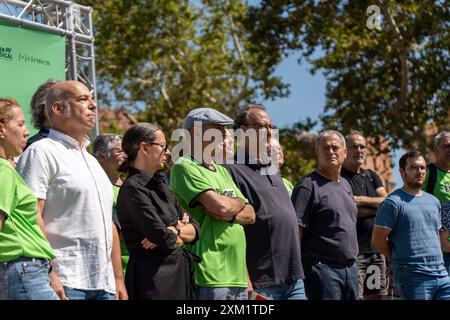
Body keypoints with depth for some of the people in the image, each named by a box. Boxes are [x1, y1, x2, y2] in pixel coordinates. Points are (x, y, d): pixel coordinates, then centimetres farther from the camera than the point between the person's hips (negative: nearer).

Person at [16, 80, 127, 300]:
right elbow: (30, 217, -14)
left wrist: (118, 279, 19)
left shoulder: (92, 161, 24)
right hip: (65, 282, -8)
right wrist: (48, 275, -21)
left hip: (104, 284, 8)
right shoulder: (42, 152, -3)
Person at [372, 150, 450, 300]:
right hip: (413, 277, -6)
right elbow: (378, 240, -8)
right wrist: (401, 258, 2)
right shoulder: (393, 202, -7)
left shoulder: (434, 201, 16)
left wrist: (434, 258, 15)